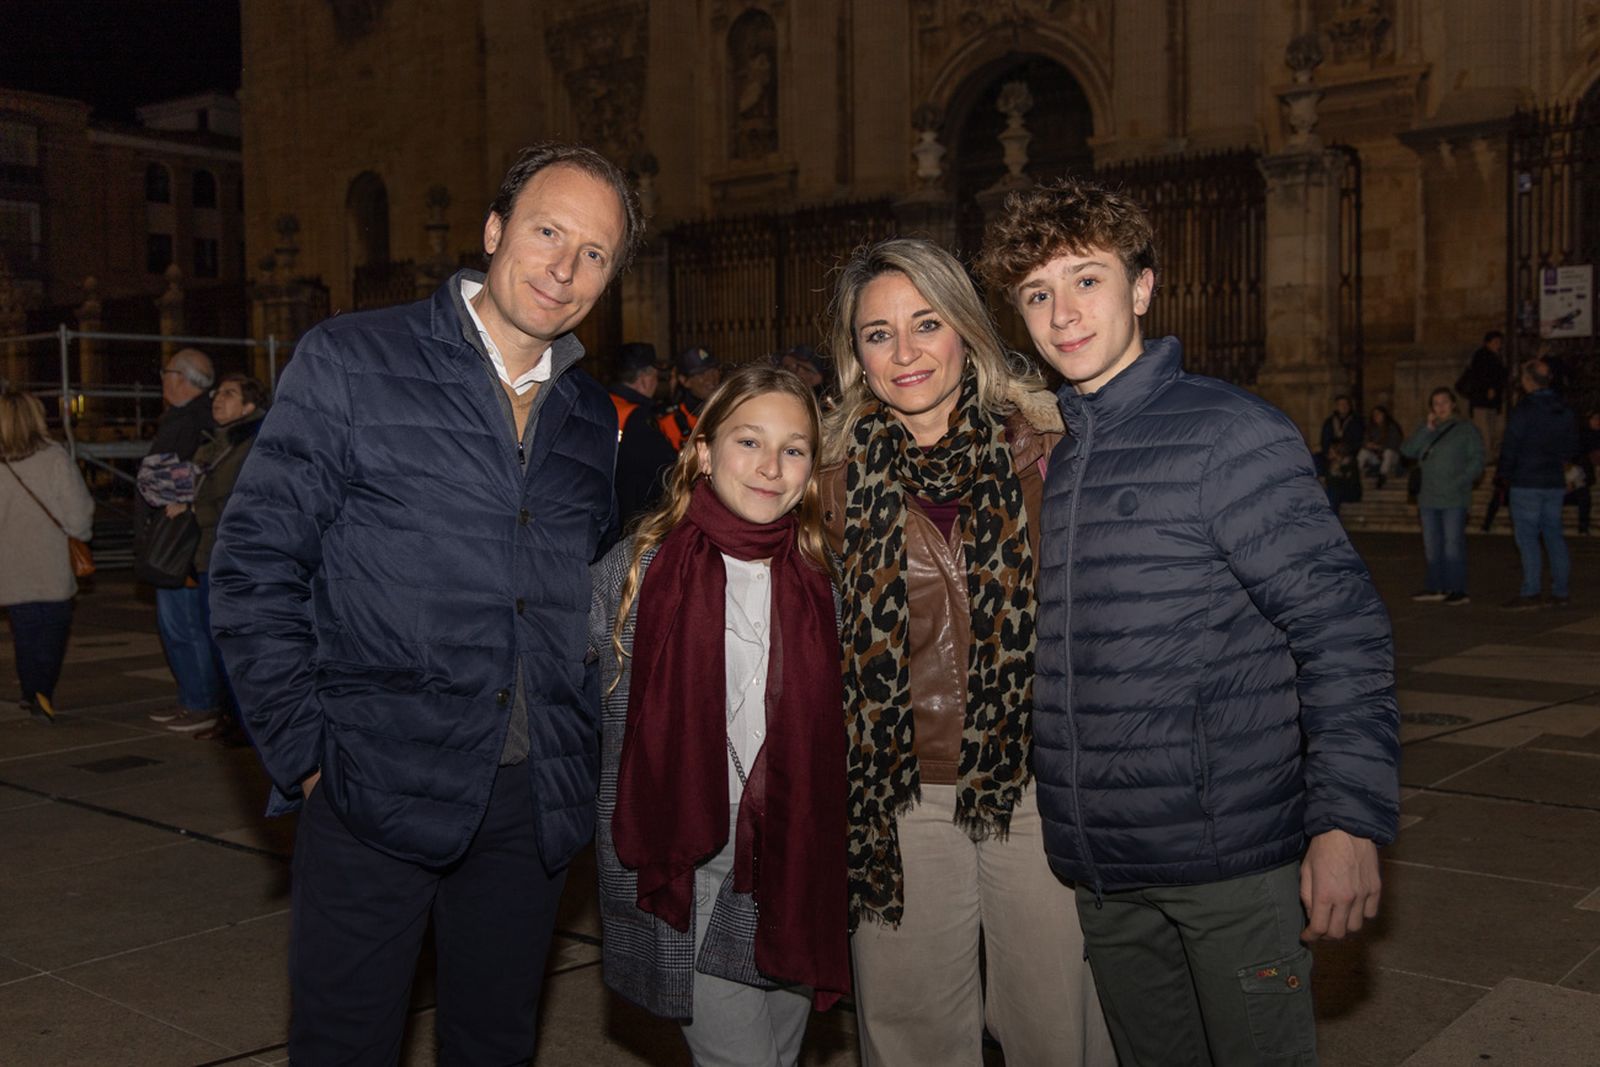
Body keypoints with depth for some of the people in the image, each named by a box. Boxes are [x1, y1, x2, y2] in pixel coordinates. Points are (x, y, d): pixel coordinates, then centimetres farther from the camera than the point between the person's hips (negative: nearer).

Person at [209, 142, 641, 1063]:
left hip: (536, 803, 4)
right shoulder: (351, 363, -5)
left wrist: (580, 742, 8)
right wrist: (305, 754, -10)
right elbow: (256, 564, -7)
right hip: (378, 790, -4)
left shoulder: (595, 422, 9)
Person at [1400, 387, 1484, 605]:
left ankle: (1457, 591, -4)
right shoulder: (1426, 429, 15)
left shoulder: (1466, 429, 0)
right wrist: (1428, 429, -7)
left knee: (1453, 544, -7)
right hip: (1429, 499, 6)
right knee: (1432, 546, 9)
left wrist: (1458, 483, -16)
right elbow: (1407, 450, 0)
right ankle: (1435, 589, 15)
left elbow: (1476, 462, -5)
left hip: (1454, 500, -6)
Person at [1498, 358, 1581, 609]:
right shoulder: (1566, 411, 9)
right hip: (1555, 484, 7)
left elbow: (1509, 448, -11)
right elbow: (1571, 449, 15)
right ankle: (1561, 592, 12)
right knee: (1553, 535, 11)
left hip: (1526, 483, -6)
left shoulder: (1523, 411, -13)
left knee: (1527, 537, -4)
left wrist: (1503, 475, 0)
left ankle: (1530, 593, -6)